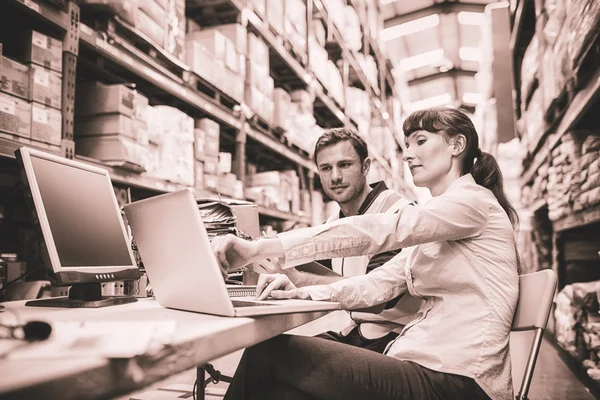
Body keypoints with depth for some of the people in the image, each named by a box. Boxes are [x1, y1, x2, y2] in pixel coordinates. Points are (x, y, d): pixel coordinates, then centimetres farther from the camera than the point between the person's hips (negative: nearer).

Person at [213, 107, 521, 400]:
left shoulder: (473, 199, -7)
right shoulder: (435, 227, 22)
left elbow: (378, 231, -21)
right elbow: (381, 282, 11)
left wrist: (260, 248, -24)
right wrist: (303, 293, -5)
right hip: (428, 365, 8)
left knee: (270, 355, -16)